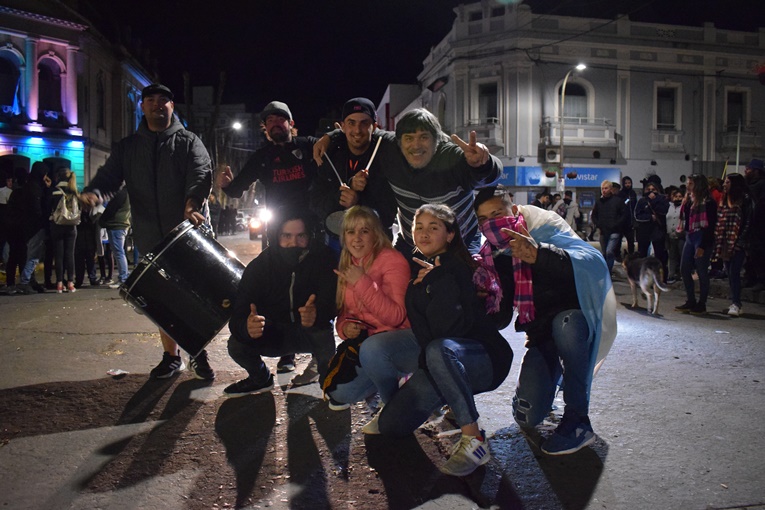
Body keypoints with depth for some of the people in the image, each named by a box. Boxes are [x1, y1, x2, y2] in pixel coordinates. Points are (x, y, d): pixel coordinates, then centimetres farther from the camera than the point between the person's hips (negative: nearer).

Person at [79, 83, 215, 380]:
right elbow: (110, 175, 5)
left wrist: (192, 203, -33)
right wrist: (93, 191, -19)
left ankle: (198, 353, 15)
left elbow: (201, 174, -13)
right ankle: (171, 356, 23)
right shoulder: (128, 147, 15)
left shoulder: (188, 142, 4)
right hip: (151, 239, 3)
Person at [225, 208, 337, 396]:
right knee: (236, 345, -23)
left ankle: (326, 377, 0)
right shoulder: (258, 266, -16)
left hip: (312, 333, -2)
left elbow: (331, 302, -31)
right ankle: (261, 379, 13)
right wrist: (247, 327, -49)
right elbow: (237, 315, -23)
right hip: (275, 335, 2)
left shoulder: (323, 258, -20)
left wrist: (317, 315, -57)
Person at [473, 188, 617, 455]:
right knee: (527, 418, -10)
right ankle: (553, 376, 24)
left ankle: (578, 419, -25)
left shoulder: (545, 229, -15)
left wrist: (539, 255, -50)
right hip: (540, 336, 4)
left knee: (563, 323, -41)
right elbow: (500, 319, 2)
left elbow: (594, 262, -34)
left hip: (575, 322, -4)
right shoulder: (495, 257, 0)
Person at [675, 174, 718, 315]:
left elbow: (709, 225, -16)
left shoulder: (707, 202, -12)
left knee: (702, 272, 0)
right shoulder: (689, 200, 12)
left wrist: (702, 246, -18)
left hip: (702, 239, -8)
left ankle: (701, 304, 10)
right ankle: (690, 301, 19)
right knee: (684, 270, 9)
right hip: (689, 237, 8)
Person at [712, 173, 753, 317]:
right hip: (725, 244, 6)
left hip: (738, 245, -6)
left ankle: (736, 304, -11)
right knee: (730, 274, 9)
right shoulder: (724, 200, 15)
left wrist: (740, 241, -15)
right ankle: (735, 303, 17)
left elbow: (748, 223, -8)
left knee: (734, 273, -12)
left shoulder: (745, 200, -4)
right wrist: (718, 243, 9)